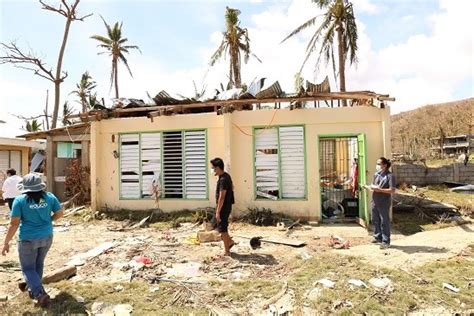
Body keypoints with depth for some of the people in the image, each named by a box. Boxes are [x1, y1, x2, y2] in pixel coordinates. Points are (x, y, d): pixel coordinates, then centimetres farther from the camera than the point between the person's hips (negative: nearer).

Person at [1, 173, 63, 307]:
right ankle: (33, 289, 36)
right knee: (38, 264, 23)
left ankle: (40, 294, -5)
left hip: (28, 239, -4)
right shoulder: (50, 197, -4)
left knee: (28, 268, 10)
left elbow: (14, 223, -12)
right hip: (47, 237, 4)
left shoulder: (20, 200, -13)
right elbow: (59, 214, 3)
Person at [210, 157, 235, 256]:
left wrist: (218, 211, -22)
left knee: (222, 229, 1)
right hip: (225, 206, 10)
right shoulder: (226, 176, 8)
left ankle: (226, 251, 13)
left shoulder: (223, 179, -23)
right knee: (215, 224, 21)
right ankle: (230, 241, 28)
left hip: (223, 207, -10)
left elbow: (221, 197, -25)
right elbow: (231, 188, 21)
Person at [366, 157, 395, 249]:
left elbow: (392, 190, -18)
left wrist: (380, 190, -24)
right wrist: (371, 187, -3)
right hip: (375, 201, 7)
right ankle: (378, 237, 31)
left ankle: (386, 241, 10)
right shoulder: (376, 174, 10)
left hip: (384, 203, -7)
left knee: (384, 222, 1)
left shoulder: (390, 176, -12)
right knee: (375, 220, 16)